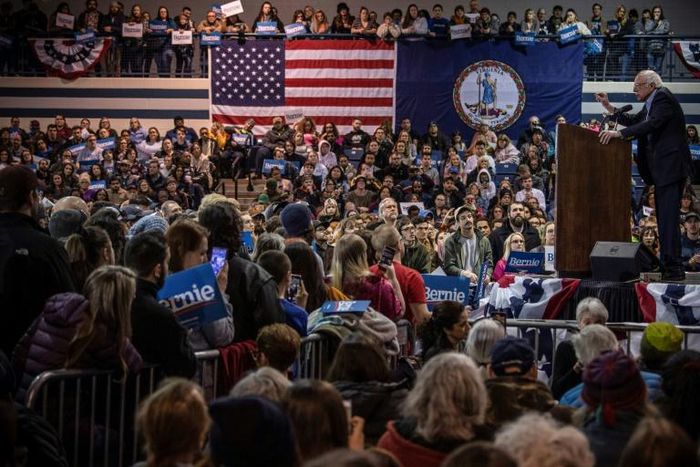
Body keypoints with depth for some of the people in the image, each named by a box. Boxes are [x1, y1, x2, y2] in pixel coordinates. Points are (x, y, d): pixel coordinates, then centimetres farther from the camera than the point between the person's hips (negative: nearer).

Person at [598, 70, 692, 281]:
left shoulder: (663, 98, -10)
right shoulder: (651, 104, 20)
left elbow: (652, 124, -23)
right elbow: (633, 121, 25)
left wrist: (619, 134, -24)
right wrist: (608, 106, 19)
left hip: (670, 167, -11)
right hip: (661, 169, 11)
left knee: (668, 217, -15)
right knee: (664, 217, 11)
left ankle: (673, 268, -17)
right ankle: (669, 266, 14)